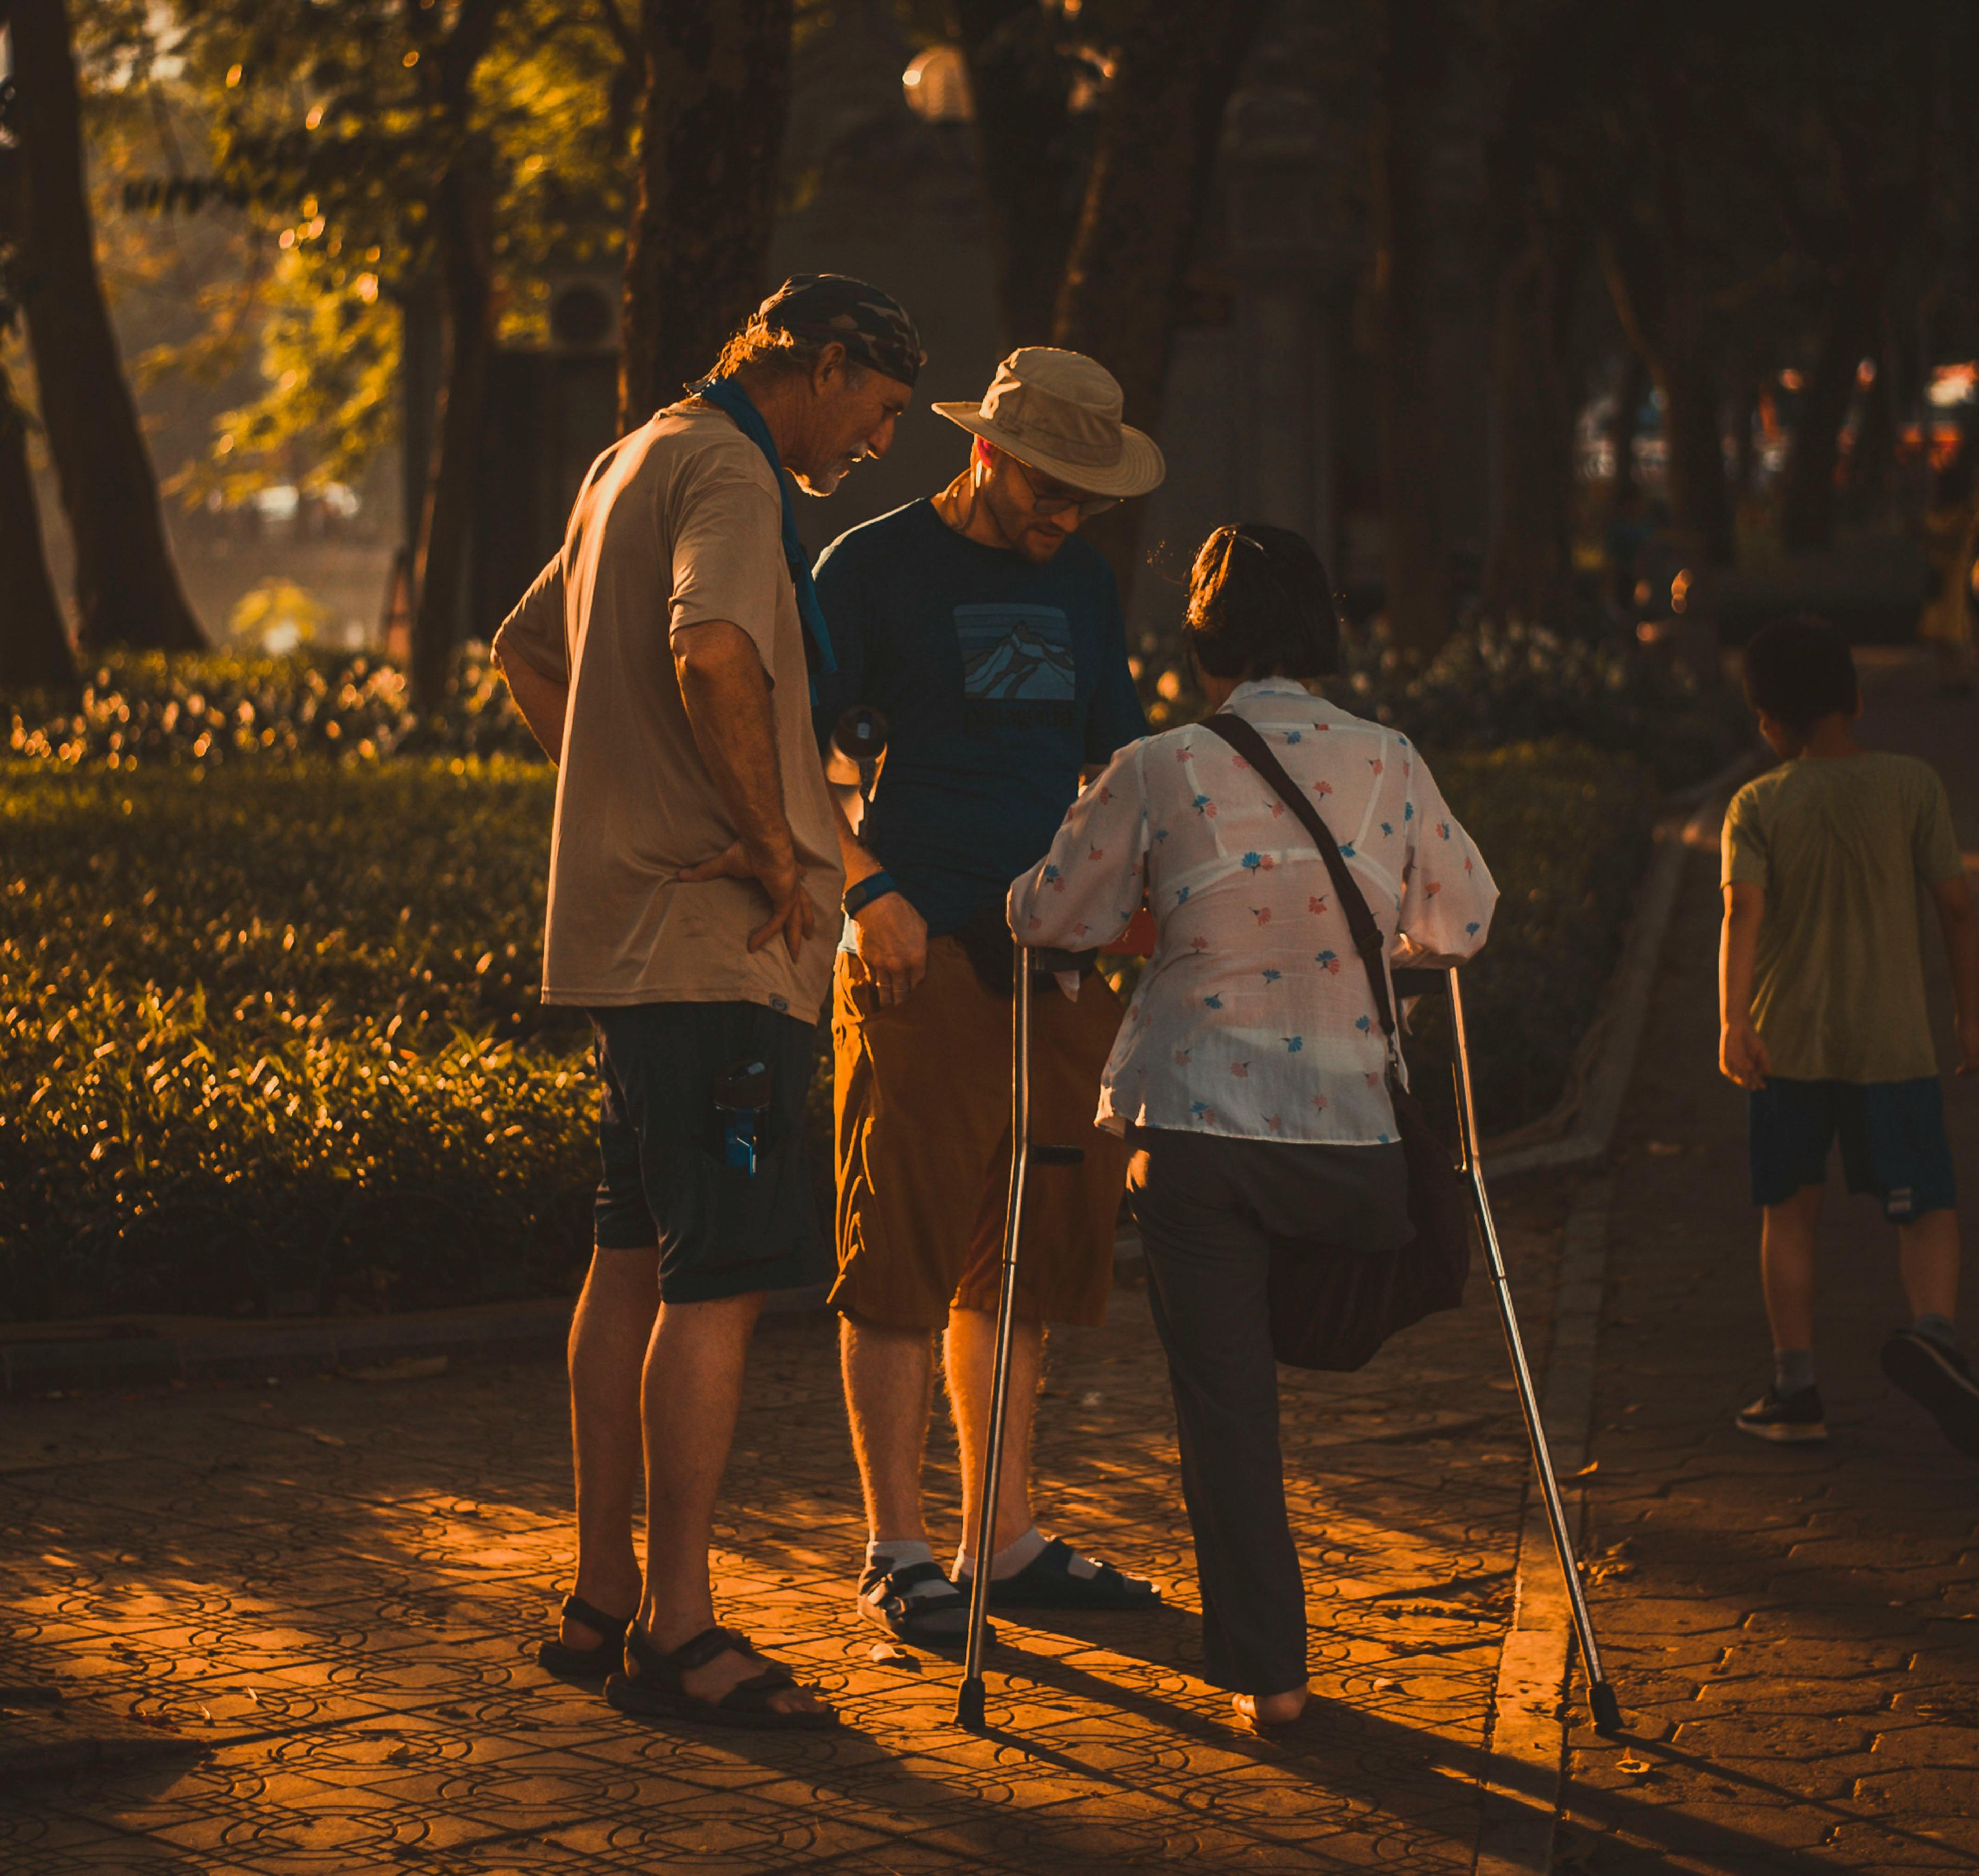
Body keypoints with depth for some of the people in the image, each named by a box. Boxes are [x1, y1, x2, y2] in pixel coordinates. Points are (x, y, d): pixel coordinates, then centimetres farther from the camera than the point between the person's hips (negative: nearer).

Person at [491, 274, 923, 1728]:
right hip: (720, 942, -10)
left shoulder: (636, 461, 20)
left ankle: (605, 1602, 19)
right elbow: (713, 651, -31)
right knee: (720, 1278, -9)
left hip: (627, 926, 10)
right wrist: (775, 838, -20)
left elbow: (528, 650, 30)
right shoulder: (727, 474, -12)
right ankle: (680, 1634, -8)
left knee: (637, 1263, 13)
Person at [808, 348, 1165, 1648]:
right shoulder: (873, 568, -2)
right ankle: (899, 1553, 1)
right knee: (905, 1256, -5)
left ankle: (1008, 1540, 17)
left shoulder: (1083, 582, 16)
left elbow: (1118, 760, 22)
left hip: (1057, 957, 6)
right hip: (922, 956, -6)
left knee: (1023, 1257, 10)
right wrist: (866, 889, -15)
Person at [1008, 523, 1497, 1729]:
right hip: (1352, 1130, 2)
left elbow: (1049, 917, 6)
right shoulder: (1391, 766, 0)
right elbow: (1463, 922, 12)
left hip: (1196, 1125, -2)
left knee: (1224, 1403, 5)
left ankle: (1267, 1670, 8)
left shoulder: (1158, 771, -5)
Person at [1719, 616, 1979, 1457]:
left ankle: (1795, 1386, 10)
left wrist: (1733, 1021, -22)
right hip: (1892, 1039, -1)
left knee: (1791, 1209, 13)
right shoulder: (1912, 785, -1)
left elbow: (1743, 910, -16)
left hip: (1786, 1039, 1)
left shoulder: (1758, 805, -2)